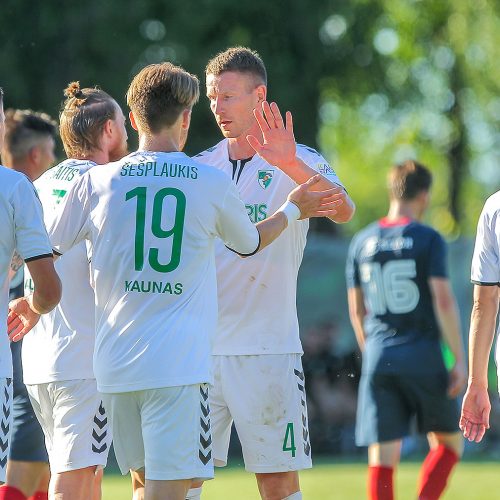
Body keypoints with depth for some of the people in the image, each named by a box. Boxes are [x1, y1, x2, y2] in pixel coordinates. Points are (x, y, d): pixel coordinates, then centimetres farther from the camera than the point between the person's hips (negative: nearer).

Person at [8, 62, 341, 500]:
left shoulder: (96, 182, 4)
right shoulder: (213, 184, 1)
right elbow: (249, 244, 21)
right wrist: (293, 210, 40)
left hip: (114, 365, 4)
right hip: (179, 364, -3)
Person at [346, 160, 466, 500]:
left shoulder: (362, 242, 9)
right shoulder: (429, 239, -4)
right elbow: (443, 300, -12)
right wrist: (459, 359, -9)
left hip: (379, 358, 3)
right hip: (423, 357, -3)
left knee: (382, 458, 0)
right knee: (448, 442, 13)